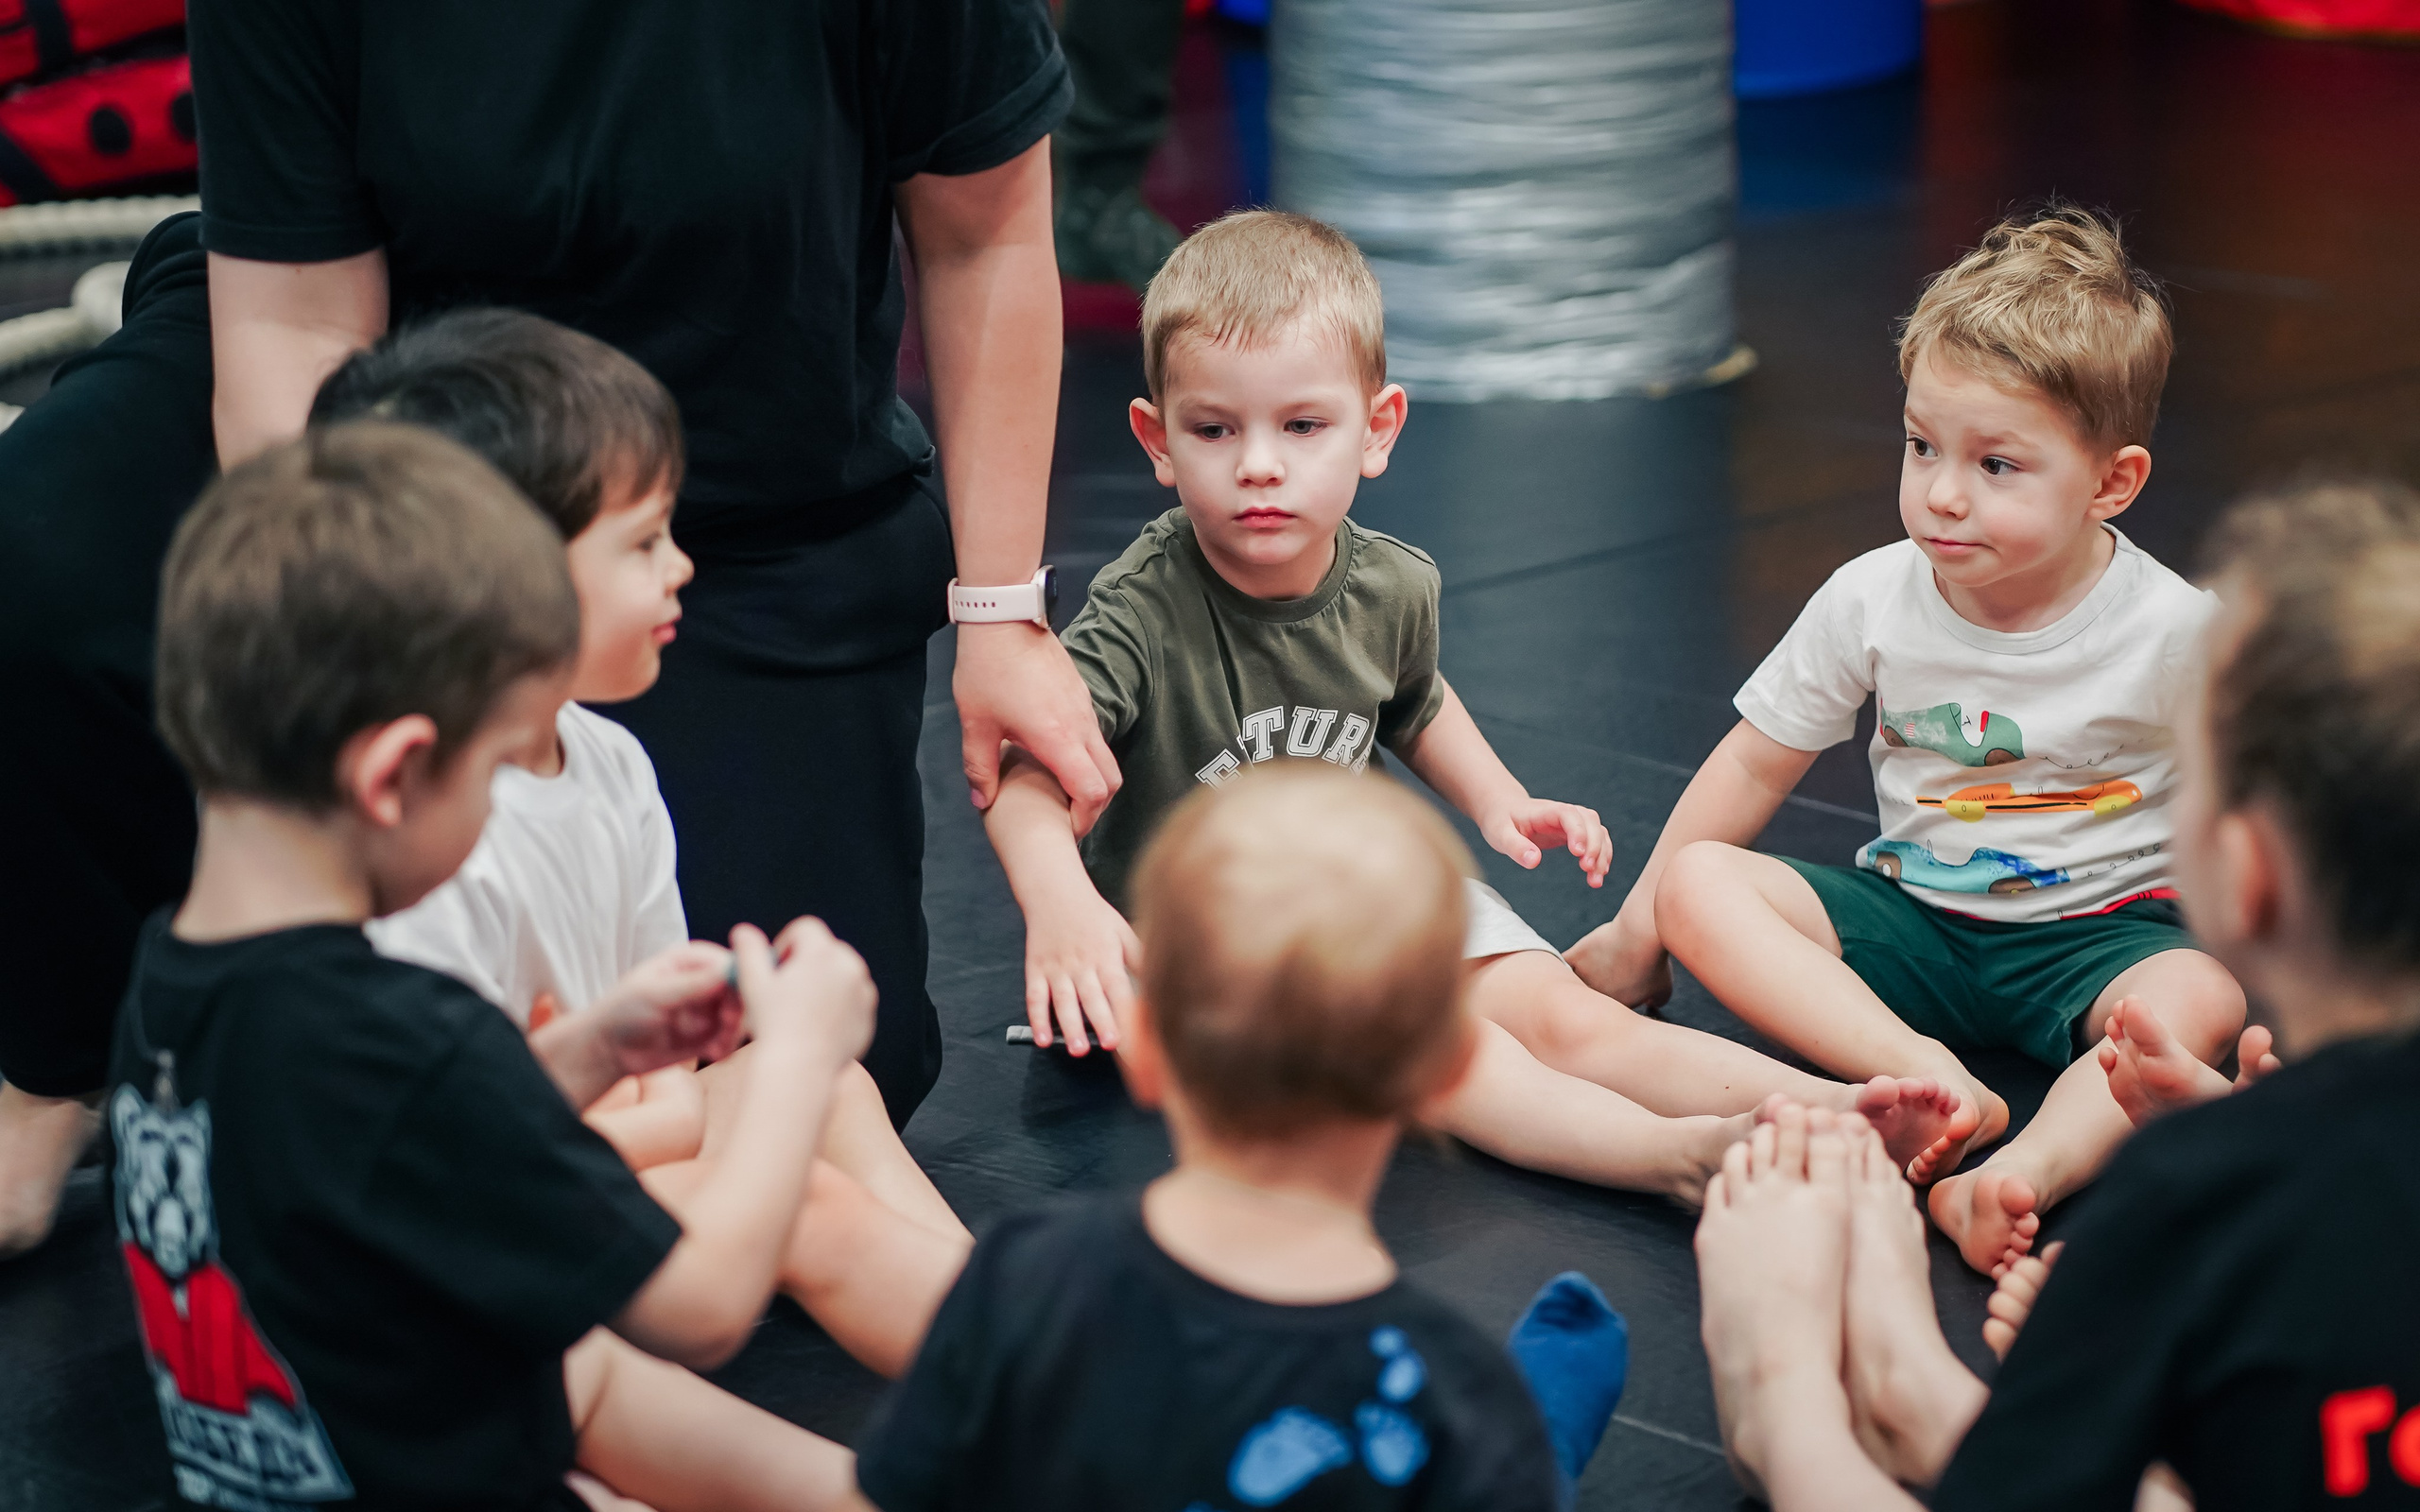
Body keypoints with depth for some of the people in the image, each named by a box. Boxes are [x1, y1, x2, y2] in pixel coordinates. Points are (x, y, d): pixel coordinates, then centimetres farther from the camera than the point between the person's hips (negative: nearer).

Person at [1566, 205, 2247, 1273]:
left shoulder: (2173, 632, -14)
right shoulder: (1872, 602, -6)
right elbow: (1757, 760, 5)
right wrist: (1637, 928, 7)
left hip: (2096, 933, -3)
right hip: (1911, 918, 3)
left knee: (2203, 1000, -36)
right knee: (1696, 884, -20)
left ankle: (2020, 1176, -56)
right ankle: (1925, 1075, -38)